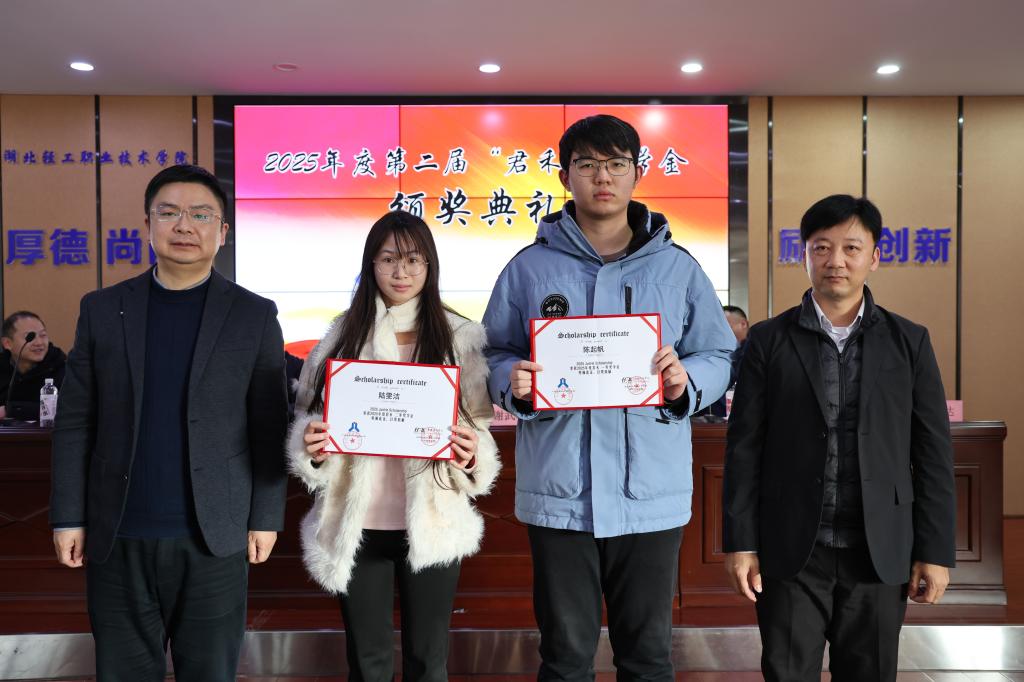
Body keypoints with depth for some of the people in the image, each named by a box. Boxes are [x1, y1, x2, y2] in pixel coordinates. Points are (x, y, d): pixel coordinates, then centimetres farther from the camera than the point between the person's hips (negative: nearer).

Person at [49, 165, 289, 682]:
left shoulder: (254, 316, 0)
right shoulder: (102, 309, 5)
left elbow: (268, 428, 0)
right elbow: (75, 423, 6)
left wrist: (266, 518, -2)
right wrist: (68, 517, 2)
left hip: (214, 537, -1)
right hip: (117, 538, 2)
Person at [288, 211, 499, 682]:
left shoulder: (462, 337, 0)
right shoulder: (342, 334, 3)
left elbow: (481, 428, 3)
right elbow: (308, 419, 7)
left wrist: (472, 456, -19)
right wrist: (312, 447, -15)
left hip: (433, 525, -1)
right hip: (356, 526, 1)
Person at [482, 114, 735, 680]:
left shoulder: (678, 268, 5)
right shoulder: (530, 266, 3)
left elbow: (719, 357, 6)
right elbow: (494, 354, 6)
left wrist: (685, 380, -14)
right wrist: (513, 383, -15)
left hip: (652, 495, 1)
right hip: (558, 491, 0)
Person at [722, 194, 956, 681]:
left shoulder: (909, 342, 5)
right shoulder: (768, 341, 1)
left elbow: (933, 454, 4)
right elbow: (745, 448, -1)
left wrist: (936, 550, 0)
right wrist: (741, 542, -5)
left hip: (880, 554, 1)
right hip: (791, 551, -1)